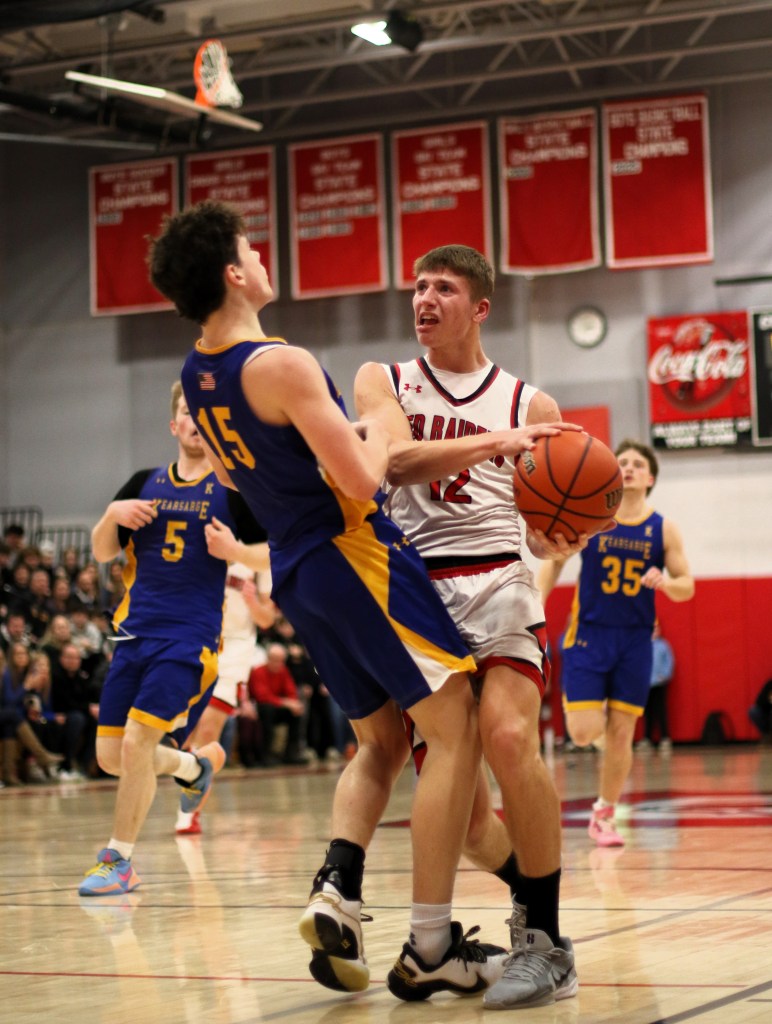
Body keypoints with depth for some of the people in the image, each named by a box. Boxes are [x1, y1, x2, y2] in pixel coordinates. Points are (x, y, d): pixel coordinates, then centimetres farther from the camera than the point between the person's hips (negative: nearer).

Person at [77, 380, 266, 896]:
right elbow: (102, 553, 15)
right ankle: (196, 765, 34)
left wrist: (233, 550, -16)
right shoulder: (145, 484, 13)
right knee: (111, 755, 5)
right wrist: (112, 514, -5)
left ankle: (118, 861, -1)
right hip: (136, 633, 5)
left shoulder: (234, 489, 1)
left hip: (191, 637, -5)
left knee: (136, 742, -16)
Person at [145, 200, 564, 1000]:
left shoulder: (196, 378, 8)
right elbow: (361, 480, -22)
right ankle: (431, 947, -7)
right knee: (454, 729, -5)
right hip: (354, 554, -9)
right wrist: (380, 439, 1)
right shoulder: (282, 364, -20)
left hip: (296, 572, 9)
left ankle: (336, 889, -3)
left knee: (380, 742, 19)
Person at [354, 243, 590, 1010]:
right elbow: (397, 459, -11)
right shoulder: (383, 383, 11)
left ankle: (547, 944, -17)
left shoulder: (528, 404, 10)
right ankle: (529, 899, 31)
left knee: (509, 737, -28)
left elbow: (544, 537, 10)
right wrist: (497, 443, -24)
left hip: (494, 585, -2)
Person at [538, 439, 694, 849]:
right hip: (588, 634, -1)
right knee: (584, 732, -12)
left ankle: (603, 816, 20)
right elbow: (554, 561, 4)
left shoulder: (663, 530, 0)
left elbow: (686, 587, 2)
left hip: (634, 641, 1)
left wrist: (664, 582, -20)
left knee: (621, 732, 2)